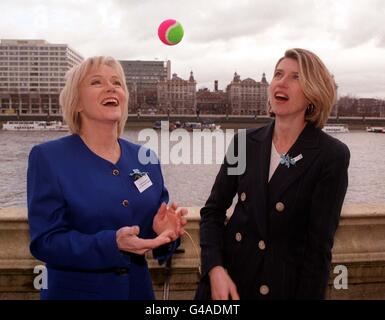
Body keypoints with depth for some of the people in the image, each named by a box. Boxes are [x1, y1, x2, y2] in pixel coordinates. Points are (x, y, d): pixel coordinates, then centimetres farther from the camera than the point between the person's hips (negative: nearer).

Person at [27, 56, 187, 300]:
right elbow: (45, 241, -16)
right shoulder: (48, 158, -10)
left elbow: (156, 221, 8)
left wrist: (164, 231, -15)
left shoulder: (145, 158, 2)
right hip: (76, 292, -4)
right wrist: (113, 244, -30)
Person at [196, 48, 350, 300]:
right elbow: (213, 209, 2)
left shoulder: (332, 155, -11)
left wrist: (308, 295, -11)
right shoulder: (245, 142, -1)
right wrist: (215, 268, -10)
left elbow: (319, 245, -11)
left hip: (283, 285, -3)